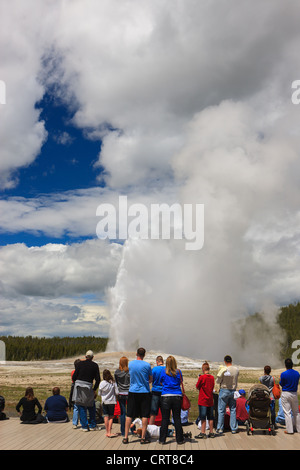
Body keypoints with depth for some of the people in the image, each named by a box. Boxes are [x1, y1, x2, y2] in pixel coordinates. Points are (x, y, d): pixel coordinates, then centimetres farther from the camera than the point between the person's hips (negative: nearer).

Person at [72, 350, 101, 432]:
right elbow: (97, 379, 2)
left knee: (81, 407, 8)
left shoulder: (80, 363, 2)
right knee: (91, 407, 17)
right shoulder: (95, 365, 3)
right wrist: (94, 390, 13)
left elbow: (74, 377, 0)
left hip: (78, 386, 0)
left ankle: (84, 426, 9)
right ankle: (92, 426, 17)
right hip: (88, 387, 0)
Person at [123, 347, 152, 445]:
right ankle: (143, 437, 6)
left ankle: (125, 437, 9)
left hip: (132, 392, 2)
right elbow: (151, 379, 3)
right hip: (144, 392, -2)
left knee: (129, 415, 7)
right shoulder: (147, 365, -9)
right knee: (144, 415, 5)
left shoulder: (130, 364, -1)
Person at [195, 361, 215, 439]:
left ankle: (203, 433, -1)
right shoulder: (212, 377, 3)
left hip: (203, 400, -5)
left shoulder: (202, 377, -14)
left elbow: (197, 387, -4)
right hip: (210, 400, 5)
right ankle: (211, 432, 17)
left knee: (203, 418, -1)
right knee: (210, 417, 12)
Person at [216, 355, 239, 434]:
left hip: (224, 390, -4)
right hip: (233, 390, 4)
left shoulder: (223, 369, -15)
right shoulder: (236, 369, -2)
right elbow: (235, 379, 11)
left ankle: (220, 429, 7)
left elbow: (218, 381, -9)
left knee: (221, 410, 4)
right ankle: (234, 428, 14)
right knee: (233, 410, 11)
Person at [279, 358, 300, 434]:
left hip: (285, 394, -4)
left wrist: (280, 381, 15)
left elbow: (281, 384, -4)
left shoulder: (283, 374, -14)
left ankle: (289, 430, 1)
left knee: (287, 412, 1)